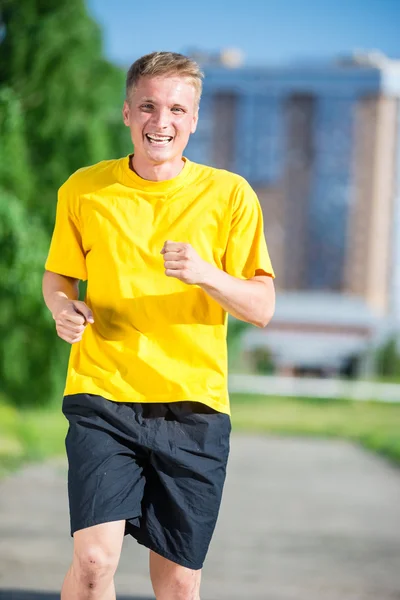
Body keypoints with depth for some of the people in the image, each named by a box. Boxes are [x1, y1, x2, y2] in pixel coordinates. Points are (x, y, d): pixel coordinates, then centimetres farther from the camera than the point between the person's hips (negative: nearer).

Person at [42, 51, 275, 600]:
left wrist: (206, 274, -18)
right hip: (102, 393, 0)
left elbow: (262, 308, 1)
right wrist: (62, 309, -5)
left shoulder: (230, 195, 3)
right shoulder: (84, 190, 5)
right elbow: (58, 275, 18)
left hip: (194, 407, 1)